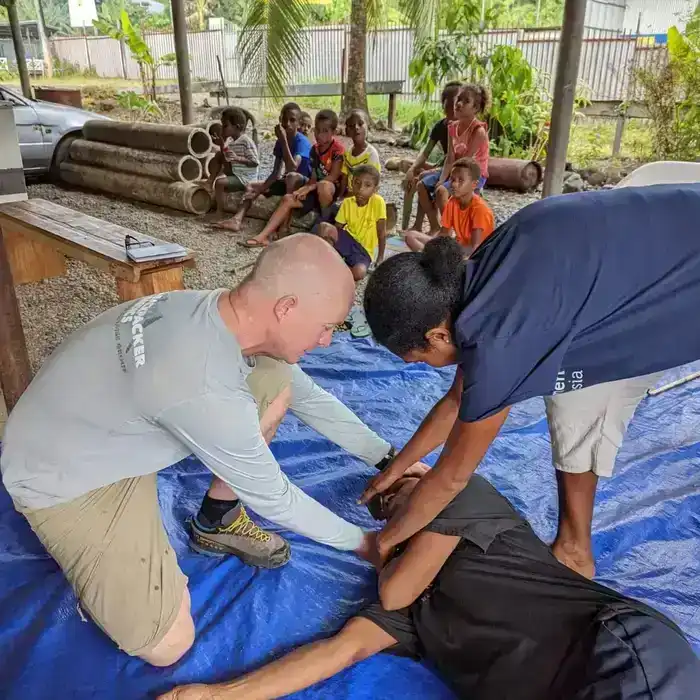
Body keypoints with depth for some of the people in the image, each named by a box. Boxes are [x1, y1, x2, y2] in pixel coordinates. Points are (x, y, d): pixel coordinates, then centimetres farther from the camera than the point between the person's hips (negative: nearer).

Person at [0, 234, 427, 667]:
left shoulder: (228, 312, -14)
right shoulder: (206, 391, -38)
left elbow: (311, 398, 1)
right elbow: (273, 499, -21)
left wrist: (388, 458, 6)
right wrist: (360, 542, -6)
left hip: (109, 423, 8)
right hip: (62, 479, -7)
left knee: (278, 382, -6)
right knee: (168, 646, -11)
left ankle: (218, 520, 11)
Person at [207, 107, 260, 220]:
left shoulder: (246, 141, -19)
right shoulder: (231, 140, 8)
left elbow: (255, 162, -25)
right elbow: (226, 160, 12)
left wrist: (237, 158, -32)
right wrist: (222, 145, 1)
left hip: (245, 177, -9)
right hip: (234, 172, 9)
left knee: (220, 182, -25)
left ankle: (219, 212, -13)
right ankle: (210, 182, 13)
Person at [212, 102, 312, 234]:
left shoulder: (302, 141, -18)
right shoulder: (280, 141, 3)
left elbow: (292, 168, -35)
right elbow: (276, 172, 1)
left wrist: (283, 140, -32)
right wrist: (261, 189, -10)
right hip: (286, 182, 8)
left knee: (292, 176, -41)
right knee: (251, 186, 3)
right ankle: (237, 220, -21)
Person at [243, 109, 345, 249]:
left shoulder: (338, 149, -15)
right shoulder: (314, 149, 7)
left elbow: (333, 177, -21)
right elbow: (314, 176, 4)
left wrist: (308, 188, -24)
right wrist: (305, 189, -19)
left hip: (332, 190, -7)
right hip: (316, 190, 7)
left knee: (324, 186, -41)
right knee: (287, 199, -12)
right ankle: (264, 236, -15)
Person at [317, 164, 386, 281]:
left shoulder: (378, 202, -17)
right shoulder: (347, 202, -4)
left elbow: (381, 232, -10)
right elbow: (338, 227, 2)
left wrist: (380, 258, -6)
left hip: (363, 249, -3)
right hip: (348, 240, 3)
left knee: (359, 273, -35)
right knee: (323, 226, -26)